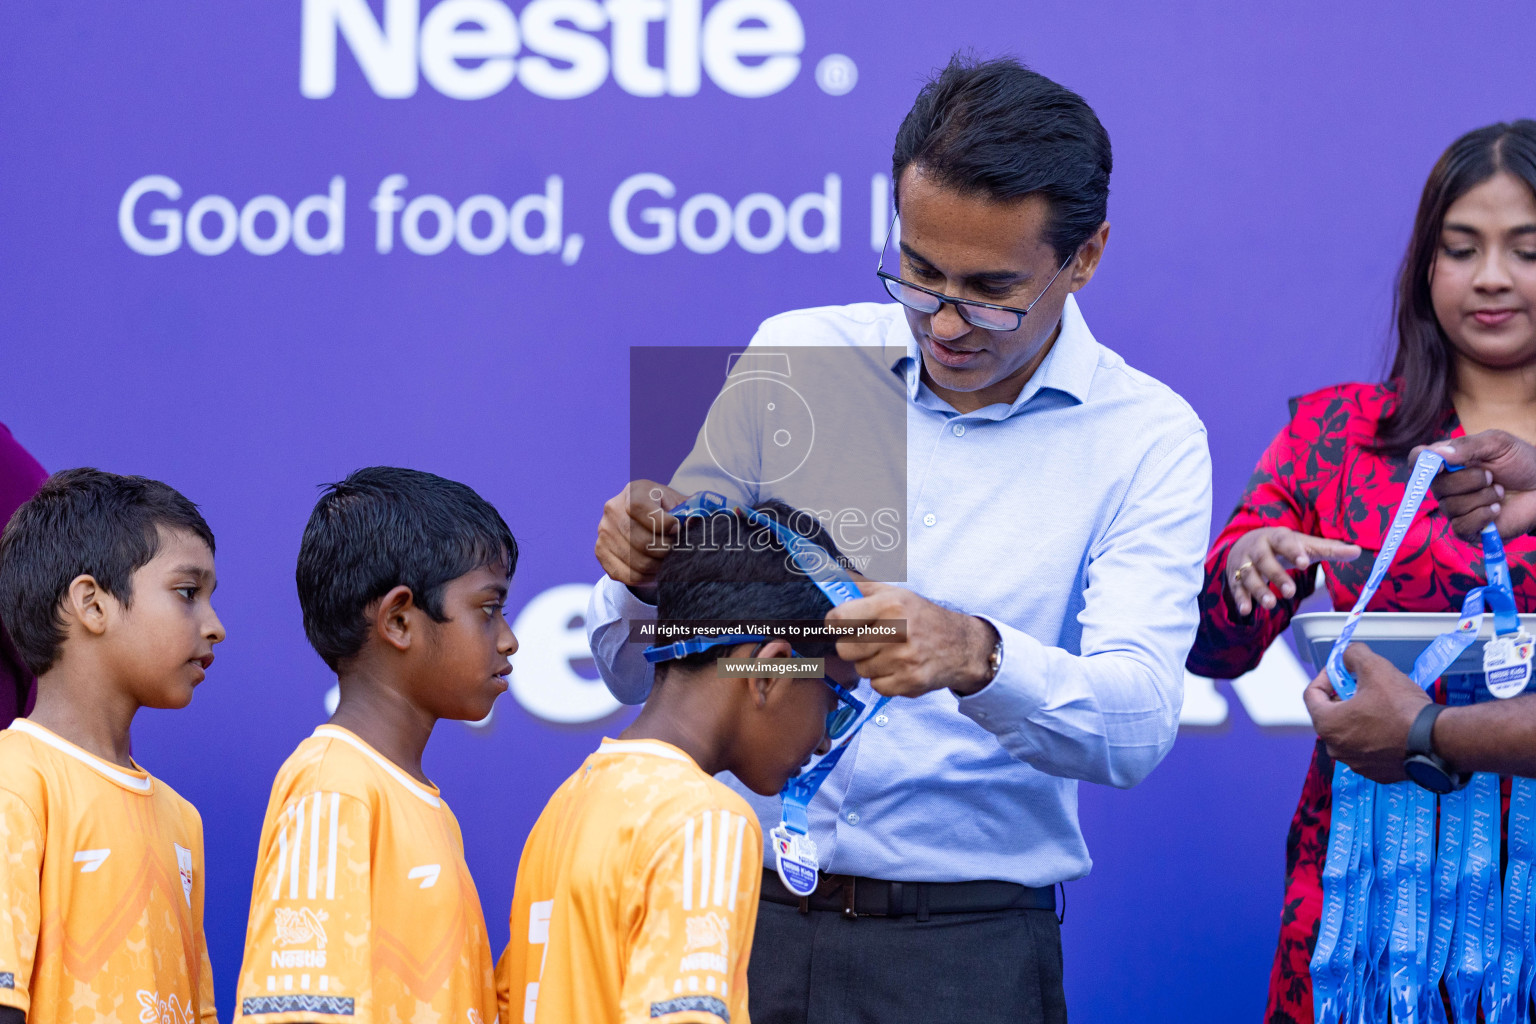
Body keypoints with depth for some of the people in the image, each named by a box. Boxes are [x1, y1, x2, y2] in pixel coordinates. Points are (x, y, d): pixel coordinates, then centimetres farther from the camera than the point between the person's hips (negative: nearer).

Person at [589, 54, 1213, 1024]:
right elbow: (640, 674, 7)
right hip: (739, 906, 2)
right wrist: (647, 574, -15)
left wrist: (977, 655, -35)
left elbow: (1135, 726, -16)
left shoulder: (1149, 441, -2)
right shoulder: (796, 355, 4)